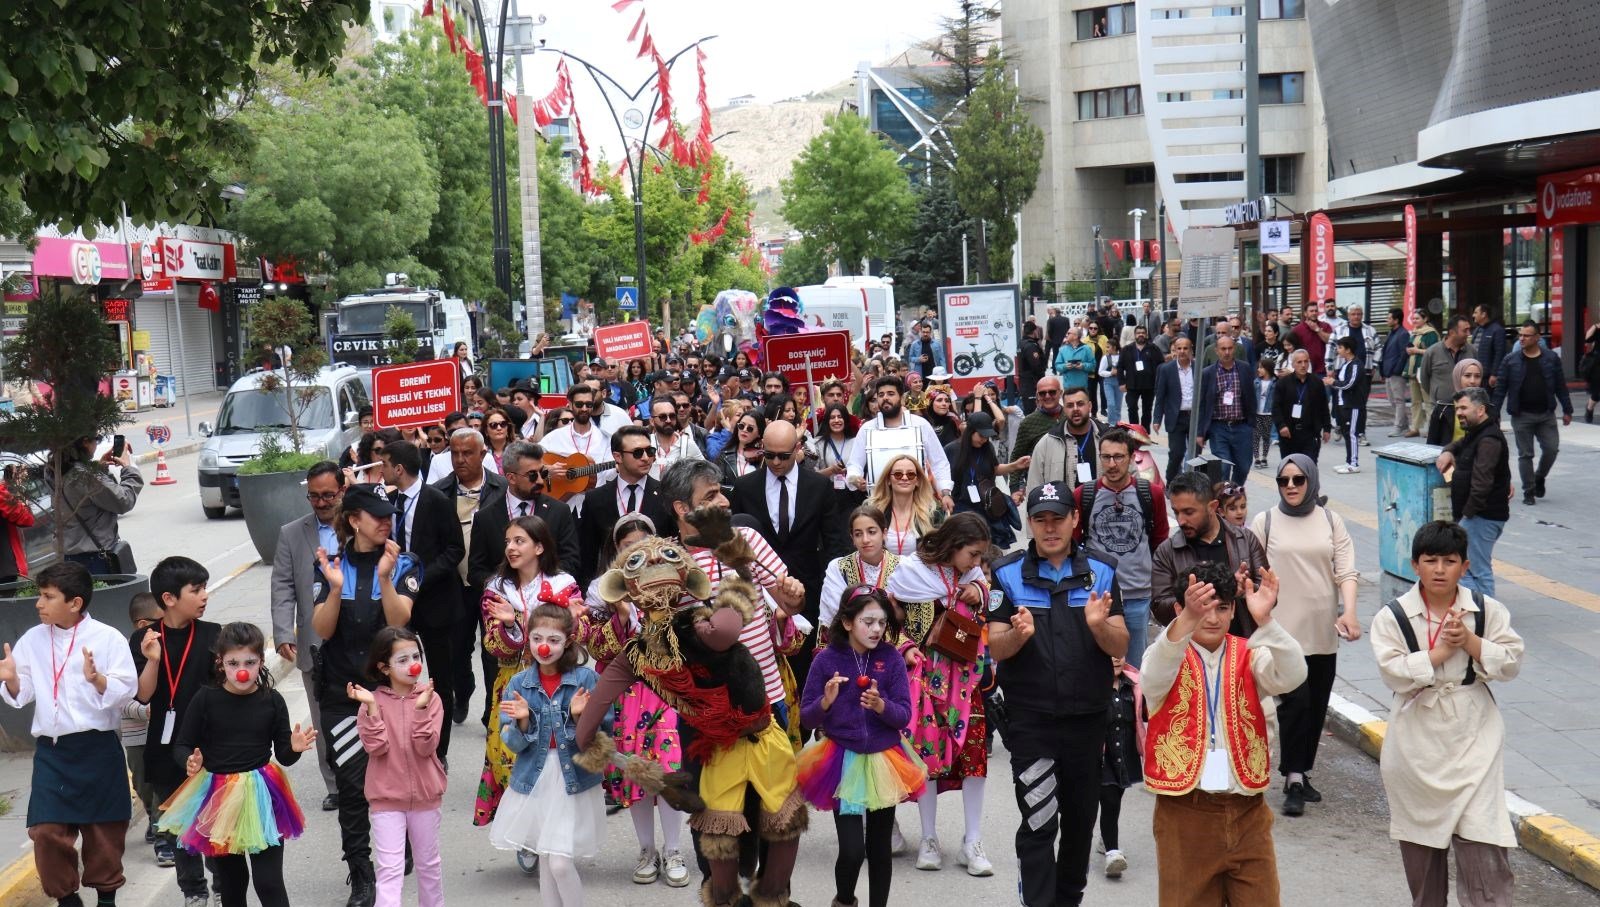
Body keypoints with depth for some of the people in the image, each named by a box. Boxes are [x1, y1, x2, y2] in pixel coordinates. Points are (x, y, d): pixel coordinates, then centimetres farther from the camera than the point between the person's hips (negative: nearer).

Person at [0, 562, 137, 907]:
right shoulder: (32, 640, 4)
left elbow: (126, 691, -10)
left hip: (97, 749, -2)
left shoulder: (107, 638, -7)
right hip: (50, 750, 3)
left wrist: (97, 679, -27)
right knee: (47, 830, -3)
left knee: (104, 828, 8)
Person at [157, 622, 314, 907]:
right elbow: (182, 745, -1)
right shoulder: (206, 699, -7)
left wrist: (295, 748, -21)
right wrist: (191, 761, -22)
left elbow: (283, 755, 1)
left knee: (269, 882, -4)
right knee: (230, 881, 16)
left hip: (260, 797, -1)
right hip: (217, 797, 1)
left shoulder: (272, 700, -5)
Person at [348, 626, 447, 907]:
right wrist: (371, 707, -27)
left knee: (428, 862, 19)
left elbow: (426, 747, -15)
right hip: (386, 798, -2)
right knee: (390, 868, -6)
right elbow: (376, 747, -17)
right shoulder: (373, 700, -7)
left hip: (424, 794, 2)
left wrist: (421, 709, -27)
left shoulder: (430, 698, -6)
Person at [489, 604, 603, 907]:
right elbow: (513, 744, -2)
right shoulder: (518, 683, 0)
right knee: (545, 863, 10)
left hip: (574, 782, -3)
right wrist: (522, 721, -20)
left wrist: (578, 717, -25)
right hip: (533, 781, 3)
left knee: (561, 863, -9)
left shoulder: (586, 679, -7)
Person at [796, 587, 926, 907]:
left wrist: (881, 705, -26)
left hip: (884, 760, 2)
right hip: (843, 761, -2)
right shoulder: (827, 659, -8)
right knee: (852, 850, -7)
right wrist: (827, 701, -23)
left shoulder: (891, 658, -6)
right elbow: (806, 718, -4)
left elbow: (904, 716, -6)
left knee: (879, 847, 12)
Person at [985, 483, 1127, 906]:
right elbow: (995, 649, -3)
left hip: (1087, 716, 2)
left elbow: (1120, 648, 0)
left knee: (1080, 818, 14)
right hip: (1029, 717, -2)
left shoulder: (1102, 571, 2)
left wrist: (1099, 625, -22)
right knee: (1038, 823, -8)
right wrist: (1019, 634, -25)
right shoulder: (1008, 574, 0)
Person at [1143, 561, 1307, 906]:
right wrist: (1188, 619, -43)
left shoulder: (1249, 656, 5)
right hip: (1185, 812, -2)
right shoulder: (1167, 655, -1)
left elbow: (1291, 676, -15)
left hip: (1247, 812, 2)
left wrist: (1264, 620, -31)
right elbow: (1155, 676, -26)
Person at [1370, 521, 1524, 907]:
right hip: (1417, 741, 1)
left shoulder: (1487, 610, -1)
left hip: (1474, 737, 0)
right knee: (1420, 832, 13)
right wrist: (1442, 650, -18)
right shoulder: (1393, 616, -6)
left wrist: (1469, 641, -17)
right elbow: (1393, 672, -17)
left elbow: (1511, 662, -6)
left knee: (1481, 838, -8)